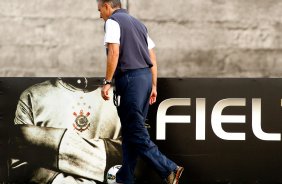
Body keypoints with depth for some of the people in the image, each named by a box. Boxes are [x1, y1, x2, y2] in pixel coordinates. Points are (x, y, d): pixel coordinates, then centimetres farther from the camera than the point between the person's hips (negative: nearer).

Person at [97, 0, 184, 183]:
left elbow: (114, 53, -16)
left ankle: (169, 169, -14)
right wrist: (153, 86, 19)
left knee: (136, 133, -6)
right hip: (146, 76, 8)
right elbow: (152, 58, 18)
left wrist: (107, 82, -13)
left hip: (129, 78, -8)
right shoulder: (138, 23, 21)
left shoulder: (113, 21, -3)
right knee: (130, 131, 13)